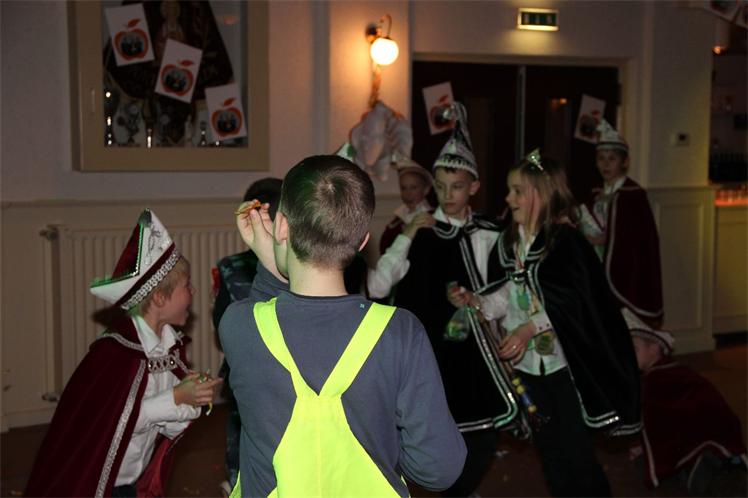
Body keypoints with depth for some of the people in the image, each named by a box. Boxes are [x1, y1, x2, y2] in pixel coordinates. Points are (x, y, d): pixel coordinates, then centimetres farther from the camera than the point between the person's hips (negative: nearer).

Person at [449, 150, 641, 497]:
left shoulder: (566, 240, -13)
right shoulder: (509, 241, 7)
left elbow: (571, 302, -20)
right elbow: (510, 294, 10)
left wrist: (530, 328, -30)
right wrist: (475, 301, -5)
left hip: (564, 362, -6)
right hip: (527, 363, 6)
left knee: (574, 448, -2)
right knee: (547, 446, 15)